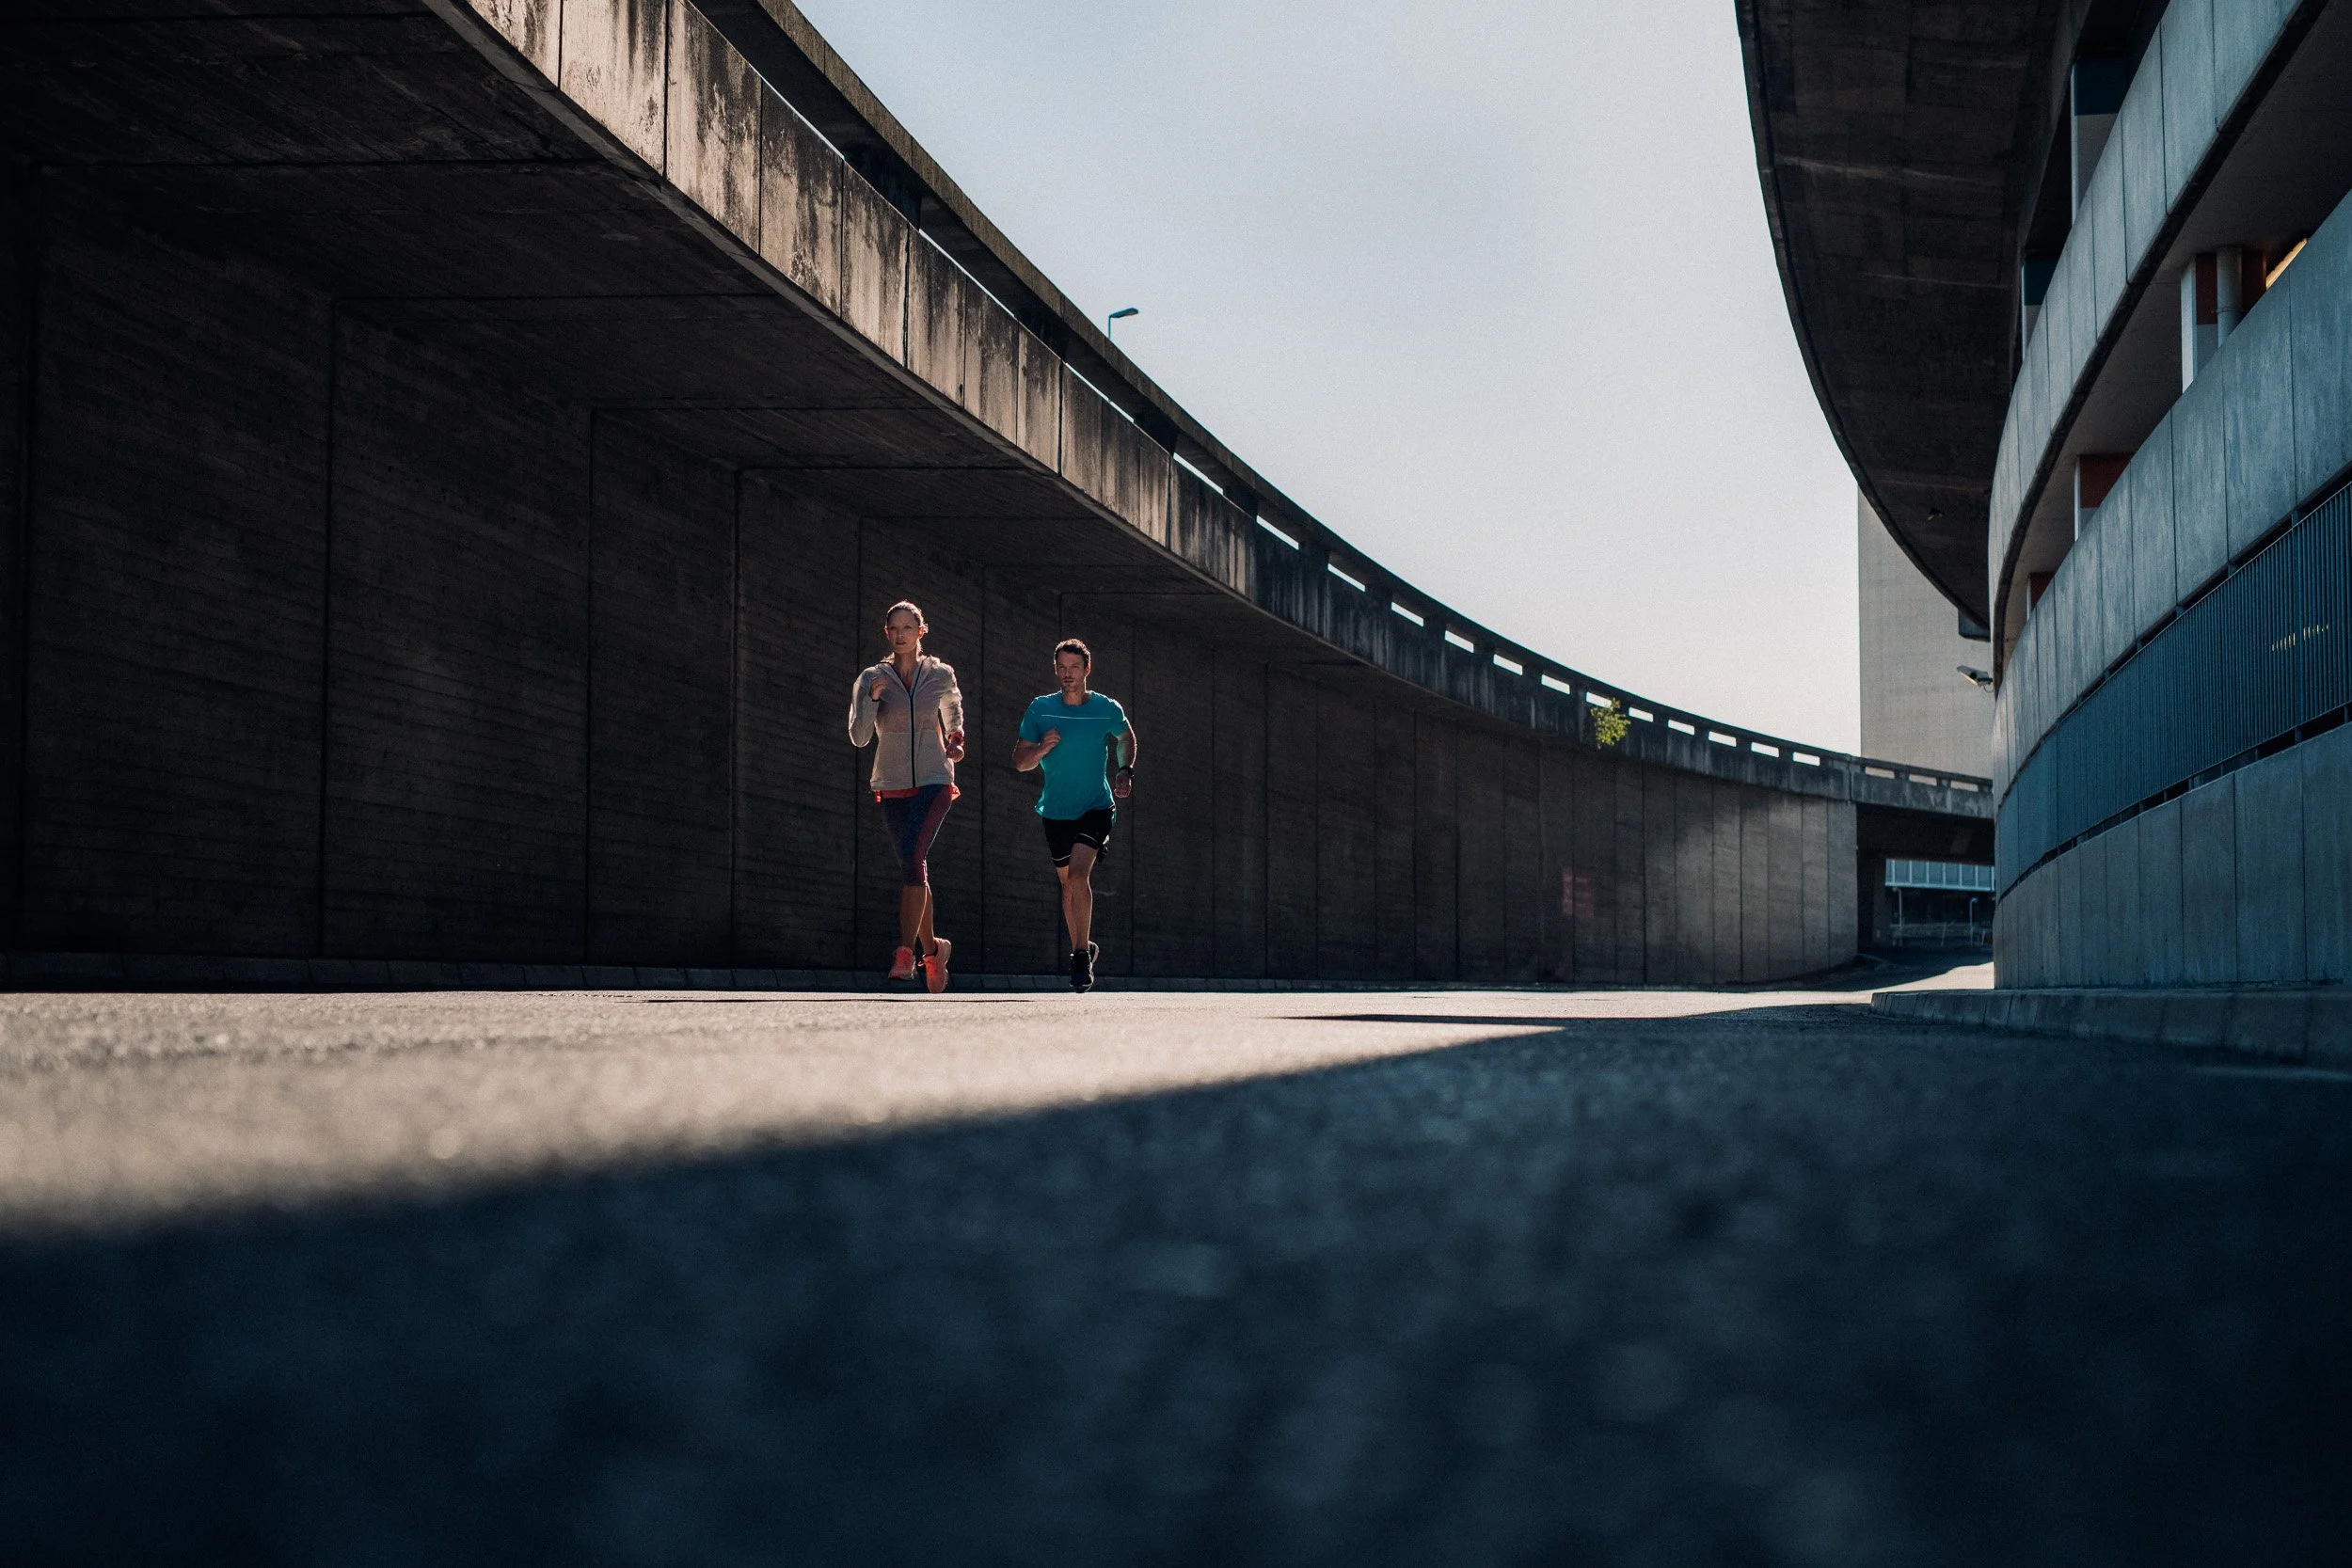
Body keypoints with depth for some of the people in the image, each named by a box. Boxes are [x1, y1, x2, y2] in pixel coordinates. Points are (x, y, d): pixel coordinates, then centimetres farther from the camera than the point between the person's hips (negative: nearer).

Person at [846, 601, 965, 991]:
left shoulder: (941, 675, 3)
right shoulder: (871, 678, 1)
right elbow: (858, 737, -7)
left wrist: (955, 741, 14)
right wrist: (872, 698, -20)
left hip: (934, 782, -2)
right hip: (892, 786, 2)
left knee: (913, 857, -21)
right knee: (914, 867, 8)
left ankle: (906, 952, -24)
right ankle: (932, 948, 27)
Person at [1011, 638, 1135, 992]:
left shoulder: (1107, 709, -5)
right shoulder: (1040, 709, -3)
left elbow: (1126, 738, 18)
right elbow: (1019, 761, 0)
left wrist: (1125, 771, 2)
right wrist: (1041, 749, -20)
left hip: (1096, 806, -3)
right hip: (1056, 811, 3)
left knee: (1078, 874, -21)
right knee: (1068, 883, 12)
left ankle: (1082, 953, -13)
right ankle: (1081, 951, 30)